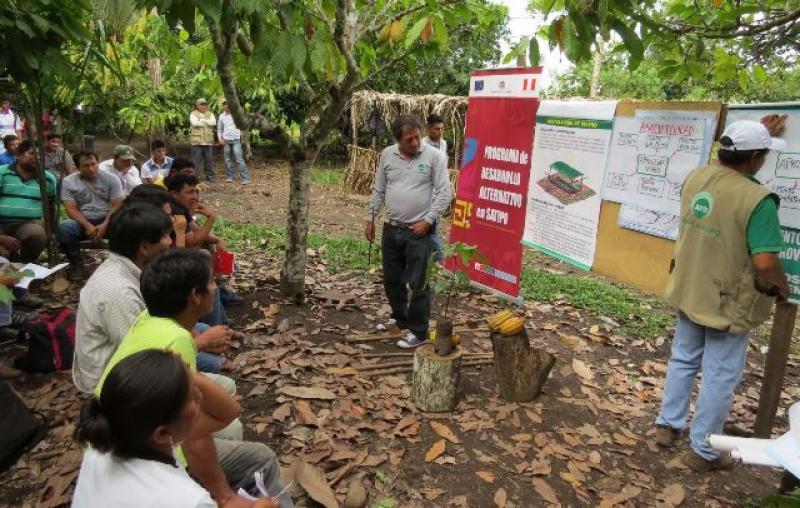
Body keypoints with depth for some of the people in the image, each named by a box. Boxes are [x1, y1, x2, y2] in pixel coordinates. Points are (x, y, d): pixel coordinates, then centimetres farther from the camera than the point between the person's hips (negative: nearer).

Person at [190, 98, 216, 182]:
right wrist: (207, 123, -6)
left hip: (208, 141, 4)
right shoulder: (193, 114, 4)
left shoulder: (210, 114, 14)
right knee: (196, 159, -3)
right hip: (197, 141, -4)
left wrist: (202, 120, -10)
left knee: (209, 159, 7)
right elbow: (195, 123, -15)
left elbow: (213, 122, -4)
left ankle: (209, 175, 16)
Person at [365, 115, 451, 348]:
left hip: (419, 231, -5)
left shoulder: (433, 156, -9)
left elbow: (444, 193, -9)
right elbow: (379, 190, 12)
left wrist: (428, 220, -14)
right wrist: (371, 218, 11)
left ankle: (418, 331, 12)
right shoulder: (387, 154, 4)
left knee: (418, 283, 0)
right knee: (391, 279, 17)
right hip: (391, 228, 5)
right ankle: (400, 317, 38)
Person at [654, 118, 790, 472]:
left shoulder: (695, 177, -4)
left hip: (689, 292, 6)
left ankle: (668, 425, 35)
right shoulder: (758, 199, -24)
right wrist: (781, 286, -5)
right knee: (720, 377, 9)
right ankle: (703, 451, 22)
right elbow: (764, 263, -27)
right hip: (730, 304, -6)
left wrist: (760, 134, 30)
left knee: (683, 360, 21)